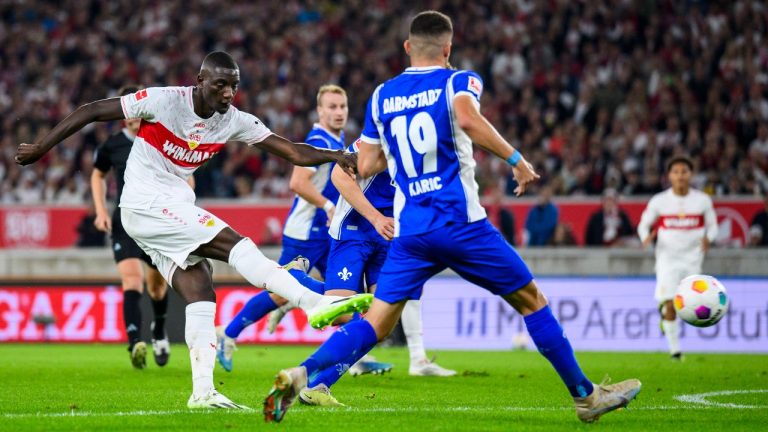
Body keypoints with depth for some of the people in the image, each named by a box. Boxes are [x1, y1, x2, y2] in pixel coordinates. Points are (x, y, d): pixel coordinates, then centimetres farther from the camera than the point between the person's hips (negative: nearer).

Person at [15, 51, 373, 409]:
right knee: (236, 245, -20)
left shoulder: (234, 121, 3)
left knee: (200, 294, -5)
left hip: (174, 211, 8)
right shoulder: (164, 100, -14)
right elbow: (92, 111, -7)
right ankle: (314, 304, -28)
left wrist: (334, 156, -18)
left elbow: (293, 152, -1)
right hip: (145, 203, -8)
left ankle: (203, 391, -6)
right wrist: (41, 148, -5)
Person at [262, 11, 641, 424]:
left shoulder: (382, 95, 14)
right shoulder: (458, 81, 1)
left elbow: (365, 166, 16)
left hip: (410, 231, 4)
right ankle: (585, 395, 15)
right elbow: (467, 119, -22)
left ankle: (302, 374, -21)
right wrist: (516, 159, -15)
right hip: (460, 223, -4)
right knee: (531, 300, 11)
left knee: (376, 323, 1)